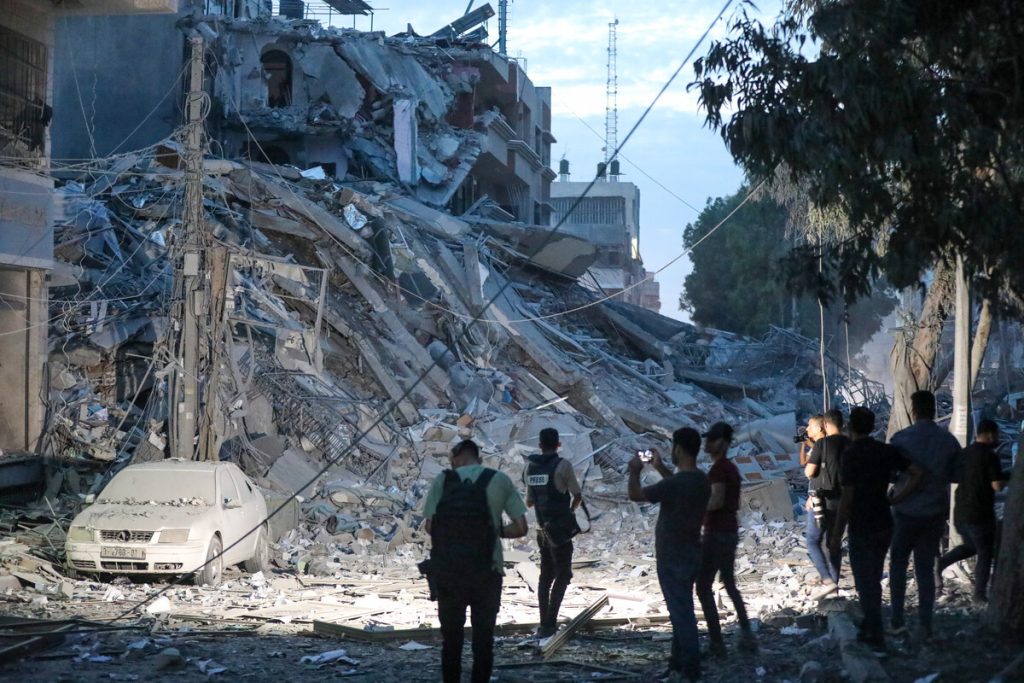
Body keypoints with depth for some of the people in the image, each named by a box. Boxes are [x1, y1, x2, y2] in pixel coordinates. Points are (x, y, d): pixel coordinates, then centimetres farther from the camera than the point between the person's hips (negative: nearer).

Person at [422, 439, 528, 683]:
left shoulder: (443, 480, 0)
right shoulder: (500, 480, 1)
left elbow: (430, 526, -5)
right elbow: (520, 528, -2)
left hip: (447, 570, 1)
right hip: (486, 571, 0)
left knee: (451, 635, 13)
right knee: (483, 636, 9)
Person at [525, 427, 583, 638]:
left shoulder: (531, 468, 5)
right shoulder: (563, 465, -12)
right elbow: (578, 496, -7)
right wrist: (571, 510, 14)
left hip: (542, 530, 6)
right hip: (561, 529, -5)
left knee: (546, 575, 15)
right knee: (563, 575, 0)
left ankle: (544, 624, 13)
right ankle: (549, 624, -10)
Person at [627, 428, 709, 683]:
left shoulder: (674, 484, -24)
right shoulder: (701, 481, 2)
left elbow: (635, 495, -13)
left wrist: (635, 471, 4)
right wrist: (660, 467, 29)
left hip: (673, 559, -9)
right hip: (689, 554, 9)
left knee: (682, 614, -3)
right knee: (681, 611, 18)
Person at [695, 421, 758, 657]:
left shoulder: (718, 468, -17)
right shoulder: (731, 467, 12)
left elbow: (717, 500, -27)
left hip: (716, 534, -10)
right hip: (731, 531, 10)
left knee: (704, 587, -3)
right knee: (730, 585, 20)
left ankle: (716, 642, -2)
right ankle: (747, 635, 20)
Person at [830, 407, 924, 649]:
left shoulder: (851, 454, -16)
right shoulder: (885, 451, 2)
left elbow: (847, 497, -18)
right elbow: (917, 472, -5)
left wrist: (837, 535, -12)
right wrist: (896, 499, 1)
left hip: (862, 529, -6)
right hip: (884, 526, 6)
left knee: (865, 583, 2)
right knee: (873, 580, 20)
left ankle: (875, 637, 3)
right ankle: (870, 627, 32)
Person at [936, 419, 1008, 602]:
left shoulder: (964, 453, 7)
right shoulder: (990, 456, -15)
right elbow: (997, 486, -18)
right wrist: (1005, 477, 2)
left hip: (960, 511, 7)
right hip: (980, 513, -7)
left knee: (970, 546, 25)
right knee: (985, 553, 8)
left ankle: (940, 563, 6)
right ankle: (980, 593, 11)